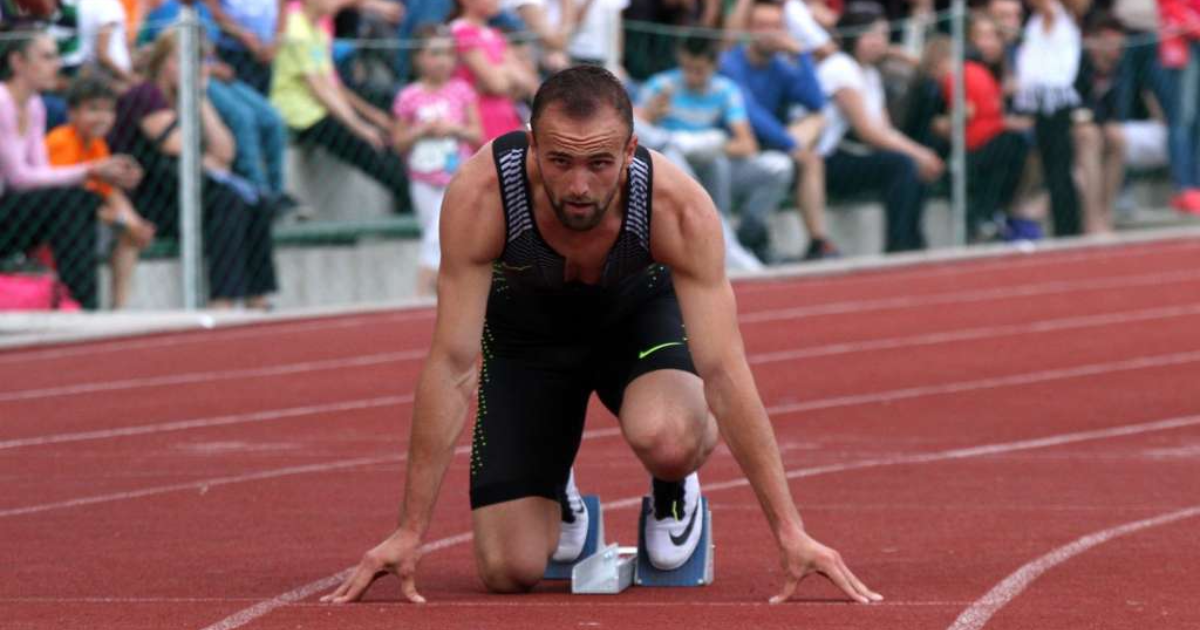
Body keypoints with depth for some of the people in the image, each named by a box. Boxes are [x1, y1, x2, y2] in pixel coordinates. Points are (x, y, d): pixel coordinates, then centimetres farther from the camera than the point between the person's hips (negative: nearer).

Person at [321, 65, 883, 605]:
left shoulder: (680, 208, -36)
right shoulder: (479, 196, -37)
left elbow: (723, 372, -33)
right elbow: (452, 366, -32)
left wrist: (790, 533, -35)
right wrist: (410, 533, -32)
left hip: (640, 312, -1)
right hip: (526, 330, 1)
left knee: (665, 441, -37)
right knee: (510, 570, -11)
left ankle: (673, 489, 2)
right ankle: (552, 491, 26)